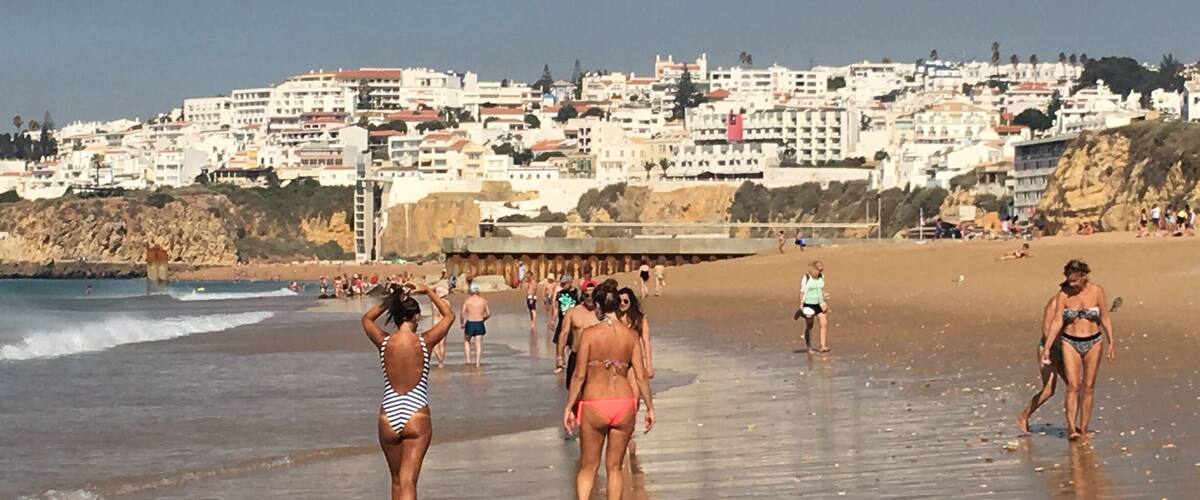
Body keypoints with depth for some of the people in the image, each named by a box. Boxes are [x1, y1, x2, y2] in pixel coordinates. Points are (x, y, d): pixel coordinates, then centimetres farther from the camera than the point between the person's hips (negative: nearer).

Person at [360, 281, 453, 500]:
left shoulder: (384, 342, -3)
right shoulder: (424, 342, -8)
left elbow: (367, 318, 20)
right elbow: (449, 315, 11)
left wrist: (392, 299, 15)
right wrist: (427, 292, 16)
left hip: (388, 417, 3)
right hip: (417, 418, -3)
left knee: (397, 481, 19)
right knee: (408, 482, -8)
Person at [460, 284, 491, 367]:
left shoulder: (467, 301, -4)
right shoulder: (483, 301, 2)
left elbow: (463, 314, -11)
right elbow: (488, 314, 4)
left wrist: (463, 323, 2)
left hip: (469, 323, -1)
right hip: (480, 324, 1)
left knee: (466, 341, 21)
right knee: (478, 344, 7)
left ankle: (468, 359, 10)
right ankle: (477, 363, 3)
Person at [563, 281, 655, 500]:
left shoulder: (590, 333, -9)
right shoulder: (631, 335, -1)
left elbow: (580, 375, -9)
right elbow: (641, 376, -1)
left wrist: (569, 407, 0)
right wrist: (650, 408, 10)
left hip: (594, 405, -2)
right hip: (624, 405, 2)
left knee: (588, 467, 11)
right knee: (615, 467, 15)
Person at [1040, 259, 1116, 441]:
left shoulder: (1097, 291, -4)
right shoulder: (1063, 294, -5)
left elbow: (1105, 318, 3)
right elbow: (1057, 322, -5)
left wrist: (1111, 342, -1)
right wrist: (1047, 347, -10)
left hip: (1093, 343, 1)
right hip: (1070, 343, -1)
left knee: (1088, 387, 4)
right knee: (1073, 386, -11)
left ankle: (1083, 428, 10)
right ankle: (1071, 428, -17)